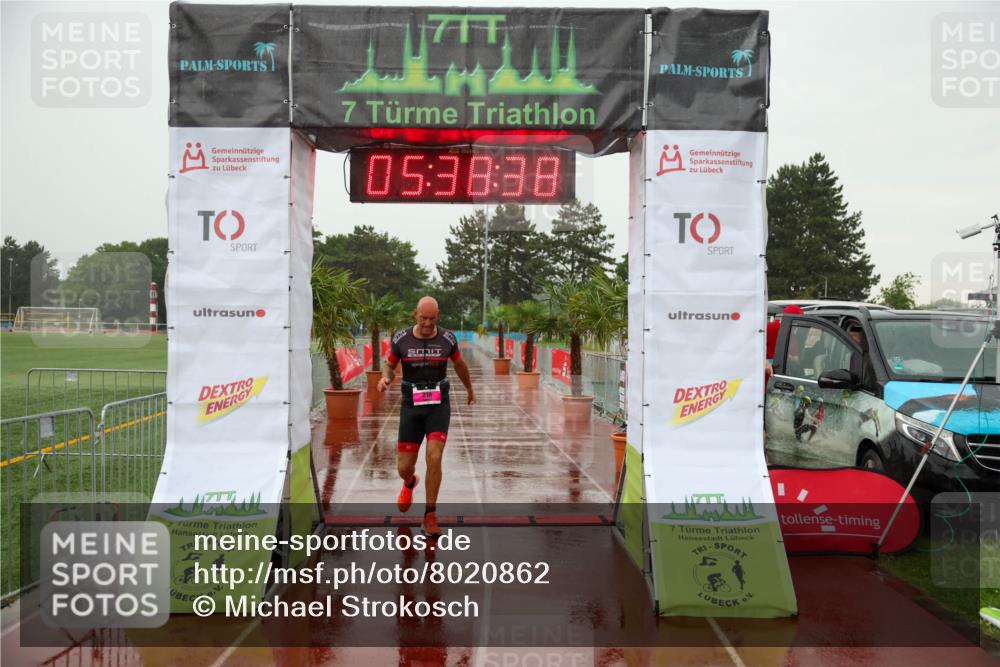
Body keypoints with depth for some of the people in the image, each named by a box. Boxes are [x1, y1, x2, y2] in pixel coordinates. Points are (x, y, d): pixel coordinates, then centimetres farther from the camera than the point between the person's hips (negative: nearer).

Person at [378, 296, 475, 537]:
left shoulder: (447, 338, -5)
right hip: (411, 407, 1)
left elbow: (459, 364, 15)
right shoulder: (401, 339, -6)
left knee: (434, 458, -21)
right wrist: (385, 378, -16)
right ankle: (409, 483, 43)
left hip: (439, 406, -1)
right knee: (404, 467, 2)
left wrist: (470, 389, 31)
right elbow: (389, 366, 9)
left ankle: (430, 516, -3)